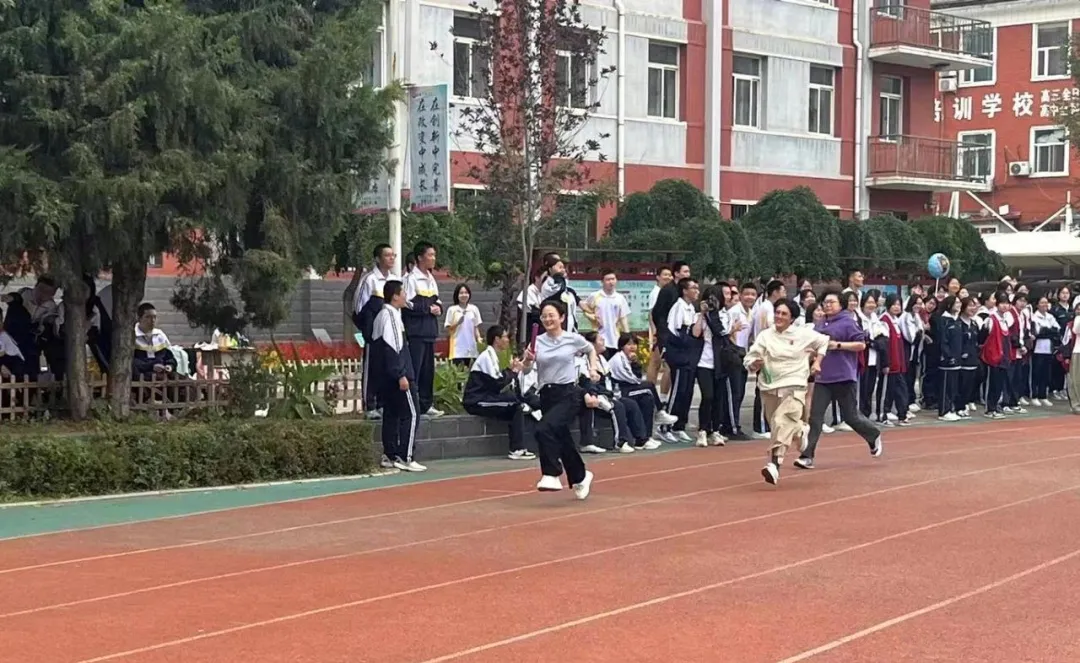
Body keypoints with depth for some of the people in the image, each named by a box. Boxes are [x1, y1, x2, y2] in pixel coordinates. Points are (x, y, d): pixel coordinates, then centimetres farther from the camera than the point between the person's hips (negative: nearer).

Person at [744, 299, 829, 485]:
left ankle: (774, 466, -33)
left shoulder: (803, 334, 0)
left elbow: (823, 341, 18)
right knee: (777, 425, 12)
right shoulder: (765, 336, 1)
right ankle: (798, 433, 49)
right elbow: (749, 361, 0)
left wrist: (817, 362, 9)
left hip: (793, 386, -3)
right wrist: (755, 364, -22)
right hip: (770, 387, 3)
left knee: (782, 423, -23)